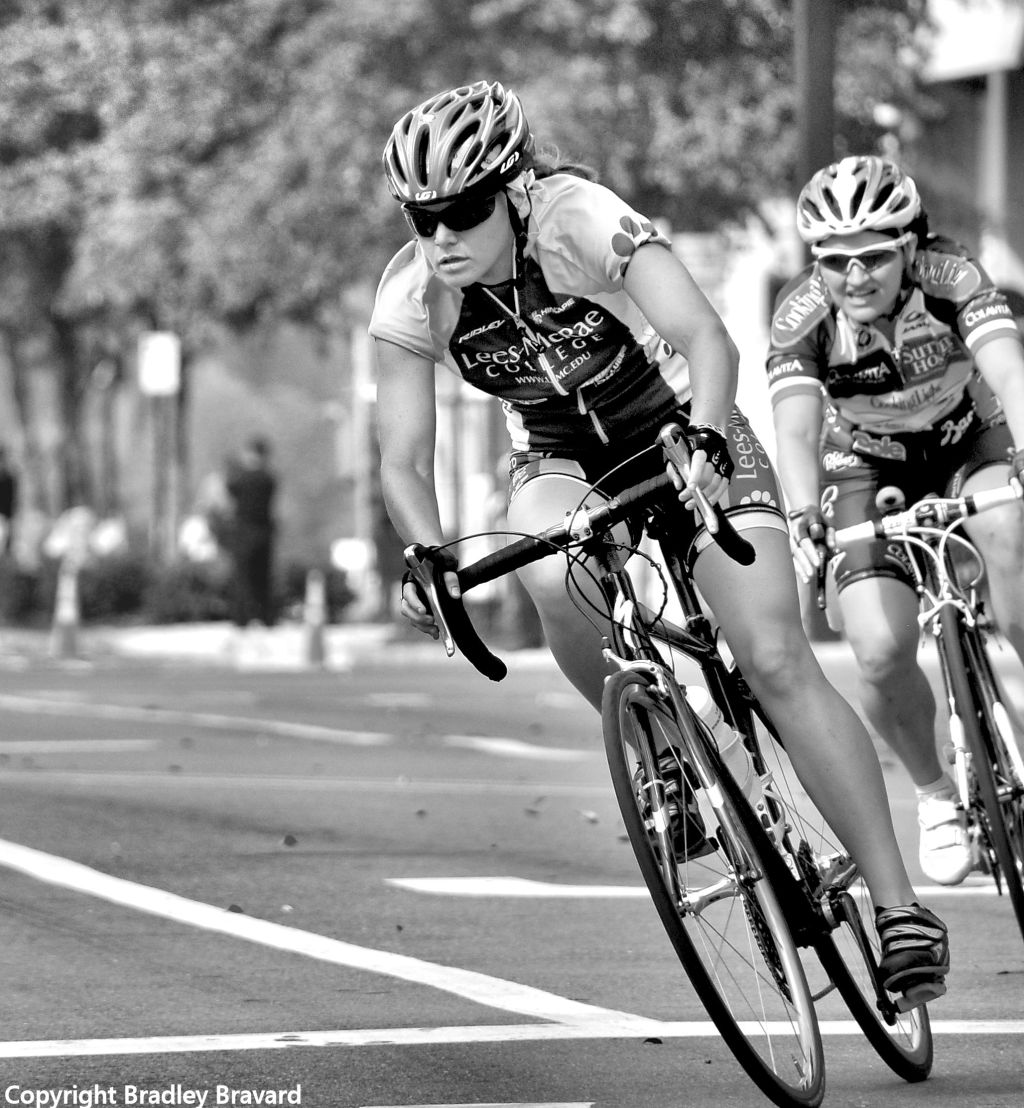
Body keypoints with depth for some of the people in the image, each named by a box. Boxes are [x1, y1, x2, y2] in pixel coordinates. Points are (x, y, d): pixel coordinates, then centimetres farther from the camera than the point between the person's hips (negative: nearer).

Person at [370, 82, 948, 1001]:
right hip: (560, 459, 3)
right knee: (554, 580, -34)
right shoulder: (412, 297, -19)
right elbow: (404, 460, -17)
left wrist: (702, 439, -57)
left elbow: (707, 338, -39)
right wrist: (430, 559, -35)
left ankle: (898, 903, -10)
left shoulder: (580, 221, -30)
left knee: (778, 663, -16)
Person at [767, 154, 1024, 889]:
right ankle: (938, 794, 8)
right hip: (870, 467, 0)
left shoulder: (950, 277, -28)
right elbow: (796, 428, -36)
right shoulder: (802, 316, -26)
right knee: (883, 655, -18)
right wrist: (804, 518, -55)